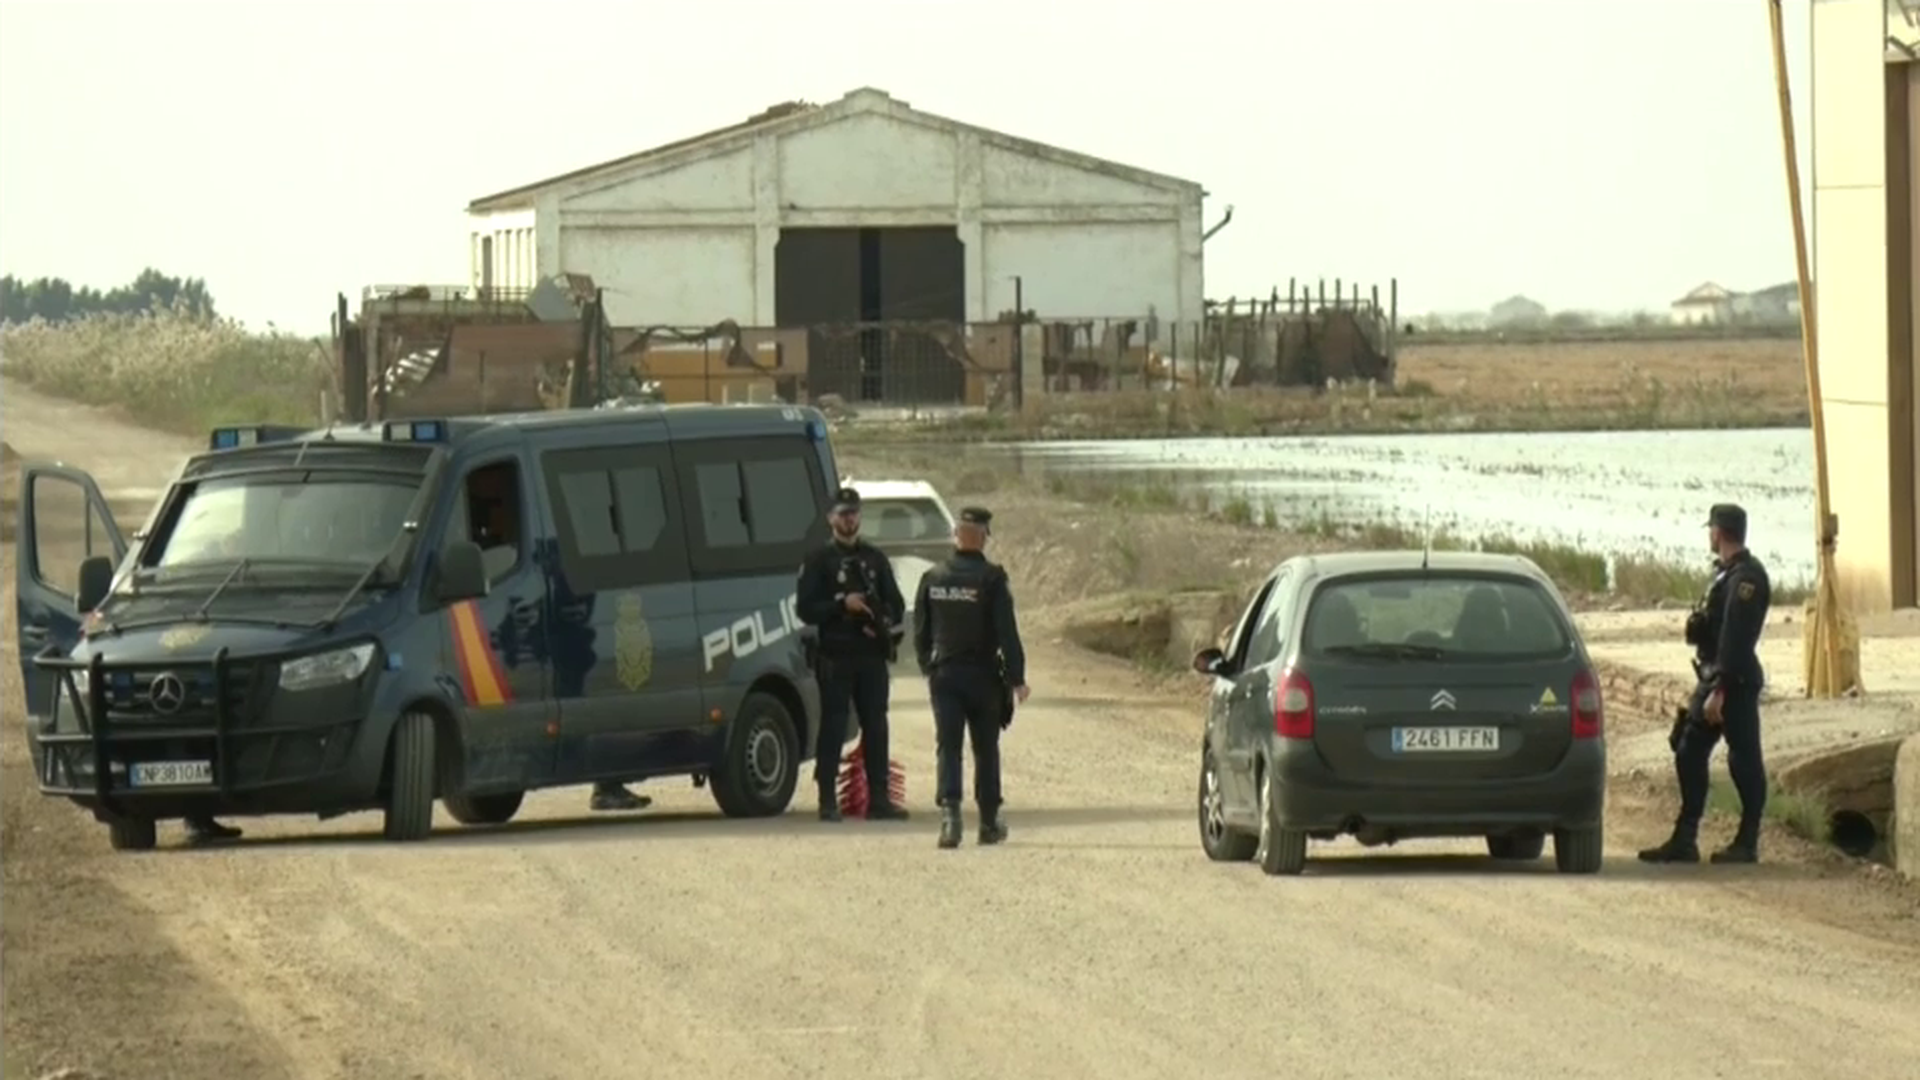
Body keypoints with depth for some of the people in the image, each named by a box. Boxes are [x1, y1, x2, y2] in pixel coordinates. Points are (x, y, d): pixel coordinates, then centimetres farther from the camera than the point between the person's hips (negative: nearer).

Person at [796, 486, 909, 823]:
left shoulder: (875, 559, 15)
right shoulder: (819, 561, 3)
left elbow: (897, 604, 15)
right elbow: (805, 609, -4)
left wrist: (884, 622, -6)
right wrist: (842, 605, -16)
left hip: (872, 655, 4)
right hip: (836, 656, -4)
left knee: (876, 727, 4)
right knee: (833, 727, -5)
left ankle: (878, 798, 8)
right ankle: (828, 801, -2)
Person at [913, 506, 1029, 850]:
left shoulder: (933, 579, 2)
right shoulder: (991, 579, -10)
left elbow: (920, 632, 10)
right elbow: (1007, 633, -12)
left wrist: (928, 668, 23)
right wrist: (1016, 678, -8)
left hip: (944, 676, 2)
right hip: (983, 677, -2)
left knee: (947, 747, -1)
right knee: (986, 750, 10)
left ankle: (950, 811, -22)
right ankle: (989, 823, 17)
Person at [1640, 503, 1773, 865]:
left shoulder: (1745, 577, -17)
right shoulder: (1727, 574, 15)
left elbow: (1735, 639, -22)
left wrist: (1719, 690, -24)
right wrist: (1710, 686, 18)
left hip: (1735, 682, -10)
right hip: (1714, 677, 10)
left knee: (1744, 761, -3)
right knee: (1689, 754, 9)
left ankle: (1747, 844, 2)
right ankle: (1684, 840, 12)